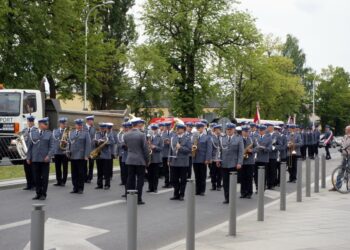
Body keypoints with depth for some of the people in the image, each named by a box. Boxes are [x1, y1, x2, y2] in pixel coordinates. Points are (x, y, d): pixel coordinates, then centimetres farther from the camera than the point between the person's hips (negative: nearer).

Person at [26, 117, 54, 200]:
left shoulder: (49, 134, 5)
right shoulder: (33, 133, 7)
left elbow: (51, 147, 0)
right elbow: (30, 146, 8)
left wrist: (49, 156, -14)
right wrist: (28, 157, 4)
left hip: (45, 159, -1)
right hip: (35, 159, 1)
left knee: (45, 177, 1)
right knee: (37, 177, 5)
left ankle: (43, 194, 9)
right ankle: (38, 193, 14)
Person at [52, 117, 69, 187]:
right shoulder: (55, 131, 11)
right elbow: (55, 137, -4)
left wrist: (66, 142, -24)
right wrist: (60, 140, -22)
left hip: (64, 151, -3)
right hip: (57, 151, 3)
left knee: (65, 168, 0)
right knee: (57, 168, 7)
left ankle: (63, 181, 6)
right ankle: (59, 181, 15)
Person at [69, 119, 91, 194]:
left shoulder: (86, 133, 2)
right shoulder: (71, 133, 15)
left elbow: (88, 144, -3)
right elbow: (69, 143, 16)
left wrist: (86, 155, -11)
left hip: (82, 157, -3)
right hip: (73, 156, 3)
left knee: (81, 173, 0)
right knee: (74, 174, 4)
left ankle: (80, 189, 7)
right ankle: (75, 188, 11)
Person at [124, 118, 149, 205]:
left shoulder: (126, 135, 3)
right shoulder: (141, 135, -13)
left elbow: (126, 146, 12)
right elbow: (145, 149, -11)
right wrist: (147, 160, -1)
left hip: (129, 160, 5)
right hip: (140, 161, -5)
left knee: (130, 179, 9)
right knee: (140, 179, 1)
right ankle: (138, 199, 0)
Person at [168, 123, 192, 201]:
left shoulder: (187, 139, -1)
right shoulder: (173, 138, 11)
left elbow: (189, 149, -8)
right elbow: (171, 149, 13)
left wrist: (180, 147, -16)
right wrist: (169, 160, 8)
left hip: (183, 162, -4)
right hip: (174, 162, 4)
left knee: (183, 180, 3)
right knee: (174, 180, 6)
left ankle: (181, 195, 12)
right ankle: (176, 194, 18)